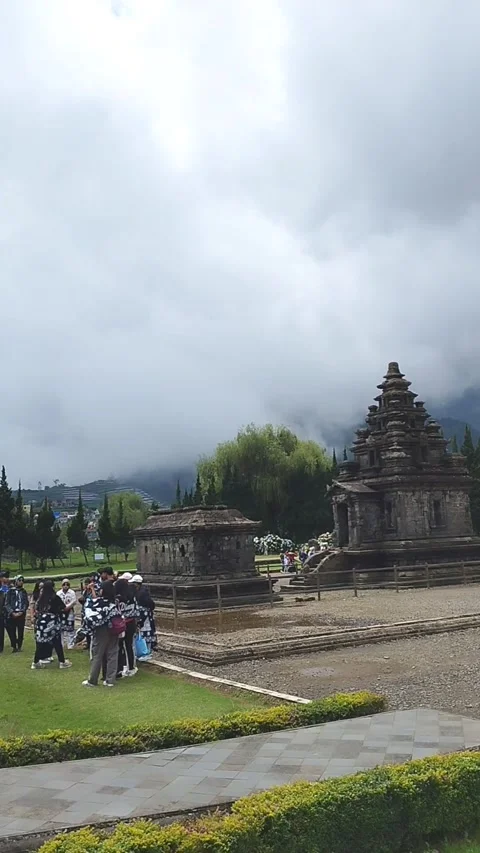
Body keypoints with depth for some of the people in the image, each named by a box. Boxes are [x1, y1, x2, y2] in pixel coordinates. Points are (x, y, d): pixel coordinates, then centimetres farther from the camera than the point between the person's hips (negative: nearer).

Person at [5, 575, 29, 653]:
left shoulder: (23, 592, 11)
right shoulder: (10, 591, 3)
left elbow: (26, 603, 5)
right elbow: (7, 603, -2)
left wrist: (21, 612, -10)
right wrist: (12, 612, -12)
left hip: (21, 614, 2)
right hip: (12, 615, -2)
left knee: (20, 632, 3)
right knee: (12, 632, -2)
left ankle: (19, 647, 12)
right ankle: (14, 647, 7)